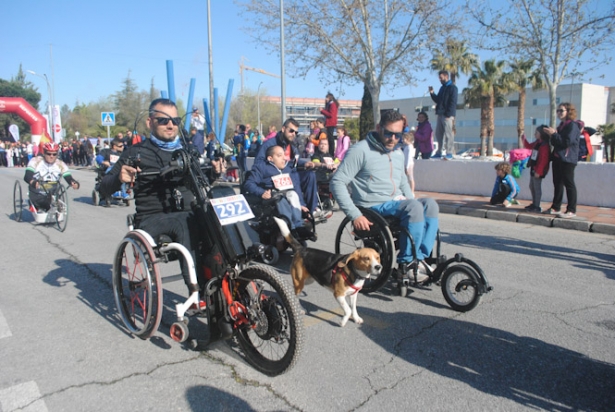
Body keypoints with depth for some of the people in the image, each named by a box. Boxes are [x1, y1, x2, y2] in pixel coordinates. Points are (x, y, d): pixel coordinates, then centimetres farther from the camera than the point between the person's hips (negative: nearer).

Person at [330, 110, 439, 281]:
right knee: (414, 207, -29)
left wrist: (411, 201, 10)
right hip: (374, 207, -7)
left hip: (397, 203, 7)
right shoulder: (361, 150, -8)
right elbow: (337, 182, -13)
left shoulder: (398, 153, 15)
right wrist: (355, 215, -21)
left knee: (429, 204, -19)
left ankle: (419, 259, -18)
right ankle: (405, 264, -18)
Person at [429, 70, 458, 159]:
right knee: (439, 133, 8)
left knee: (448, 133, -8)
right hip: (440, 114, 8)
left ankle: (449, 152, -6)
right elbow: (437, 100, 23)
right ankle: (440, 152, 15)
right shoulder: (442, 88, 21)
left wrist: (448, 114, -18)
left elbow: (453, 102, -11)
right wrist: (432, 93, 8)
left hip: (448, 115, -8)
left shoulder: (452, 87, -4)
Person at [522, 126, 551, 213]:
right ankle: (534, 204, 30)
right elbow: (528, 146, 29)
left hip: (538, 170, -10)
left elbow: (543, 160, -23)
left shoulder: (544, 145, -19)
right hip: (534, 168, 10)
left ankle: (537, 207, 2)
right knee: (532, 186, 18)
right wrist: (523, 138, 15)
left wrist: (538, 171, -23)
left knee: (537, 187, -4)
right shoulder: (537, 142, 10)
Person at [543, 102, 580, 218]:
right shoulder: (561, 126, 19)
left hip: (567, 159, -9)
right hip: (557, 158, 9)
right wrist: (552, 136, 4)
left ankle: (571, 210, -4)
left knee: (569, 184, -7)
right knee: (557, 183, 11)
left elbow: (567, 142, -19)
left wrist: (554, 134, -14)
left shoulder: (573, 125, -9)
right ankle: (556, 208, 17)